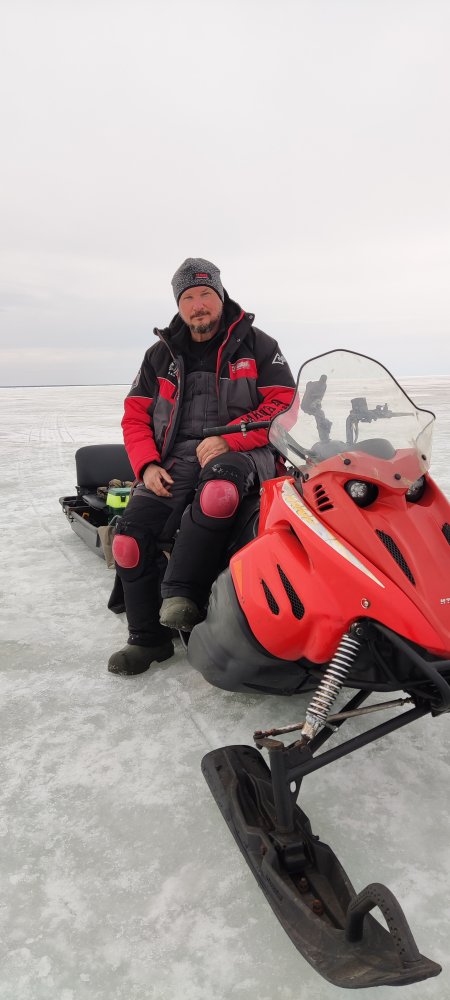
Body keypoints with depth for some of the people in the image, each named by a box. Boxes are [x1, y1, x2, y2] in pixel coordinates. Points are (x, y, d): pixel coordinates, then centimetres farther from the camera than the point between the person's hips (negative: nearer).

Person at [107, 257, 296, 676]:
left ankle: (180, 593, -30)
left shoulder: (256, 345, 9)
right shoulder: (162, 354, 18)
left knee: (218, 489, -42)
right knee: (130, 537, -18)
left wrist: (227, 438, -15)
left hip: (239, 453, -3)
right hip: (176, 459, 4)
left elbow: (283, 406, -1)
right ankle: (149, 638, -1)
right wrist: (148, 465, -3)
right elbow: (135, 416, 16)